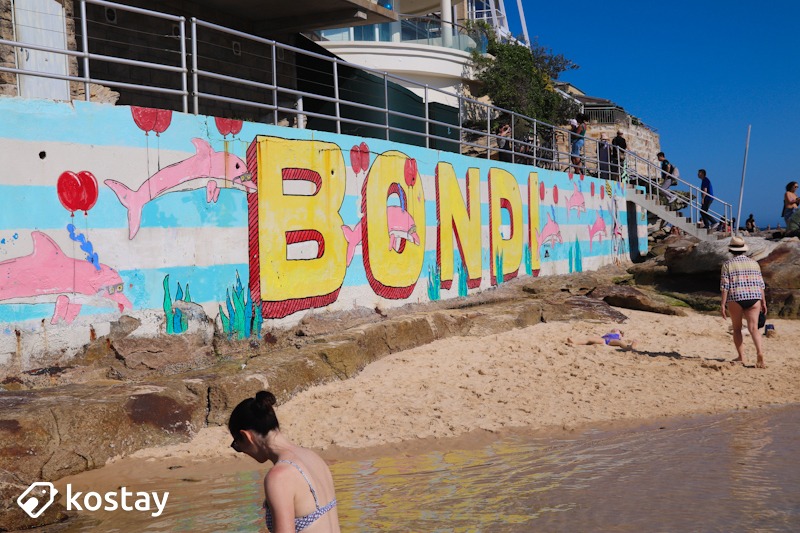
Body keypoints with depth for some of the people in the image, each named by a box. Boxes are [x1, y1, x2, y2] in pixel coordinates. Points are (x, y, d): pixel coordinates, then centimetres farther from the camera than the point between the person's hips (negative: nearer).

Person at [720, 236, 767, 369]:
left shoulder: (727, 264, -1)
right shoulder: (754, 263, 10)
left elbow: (725, 286, -6)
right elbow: (760, 284, 9)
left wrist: (723, 305, -5)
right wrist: (763, 302, 15)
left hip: (735, 299, -2)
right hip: (754, 298, 2)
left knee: (737, 328, 13)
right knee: (753, 328, -5)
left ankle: (741, 356, 14)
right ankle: (759, 351, -28)